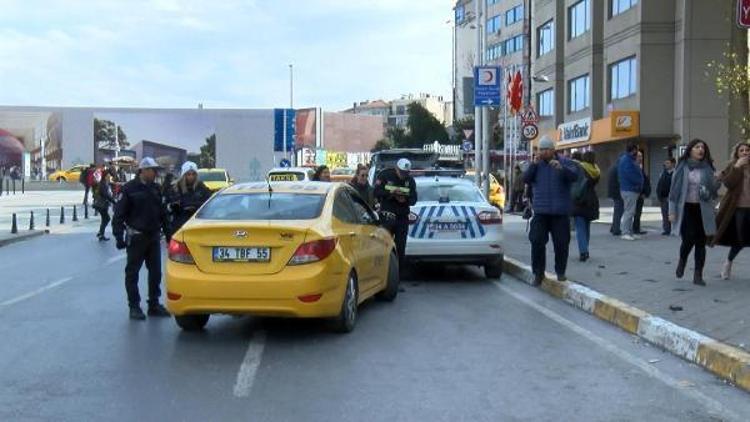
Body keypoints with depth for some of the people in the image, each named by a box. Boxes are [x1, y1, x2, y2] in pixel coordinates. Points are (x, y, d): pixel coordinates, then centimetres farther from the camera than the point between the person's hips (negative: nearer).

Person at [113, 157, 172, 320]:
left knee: (155, 272, 8)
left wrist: (167, 233, 15)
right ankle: (134, 306, 10)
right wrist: (119, 236, -15)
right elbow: (119, 215, -9)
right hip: (136, 237, -6)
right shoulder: (129, 189, -8)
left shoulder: (156, 189, 10)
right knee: (132, 273, 2)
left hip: (153, 236, 6)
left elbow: (162, 213, 18)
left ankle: (154, 304, 18)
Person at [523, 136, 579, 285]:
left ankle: (560, 272, 16)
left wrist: (561, 168, -33)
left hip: (560, 212, -2)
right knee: (537, 242, -2)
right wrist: (534, 164, -14)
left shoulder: (565, 162, 1)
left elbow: (574, 176, -16)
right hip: (540, 212, 2)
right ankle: (538, 273, 7)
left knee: (561, 243, 2)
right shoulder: (537, 164, 9)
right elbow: (526, 179, -1)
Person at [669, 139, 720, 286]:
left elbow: (713, 191, 7)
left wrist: (717, 181, -14)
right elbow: (674, 189, 0)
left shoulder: (707, 168, 6)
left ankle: (698, 275, 10)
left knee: (701, 243, 2)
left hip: (703, 210, 2)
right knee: (689, 239, -11)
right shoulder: (682, 167, 0)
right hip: (686, 209, -2)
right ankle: (682, 261, 22)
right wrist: (672, 211, -3)